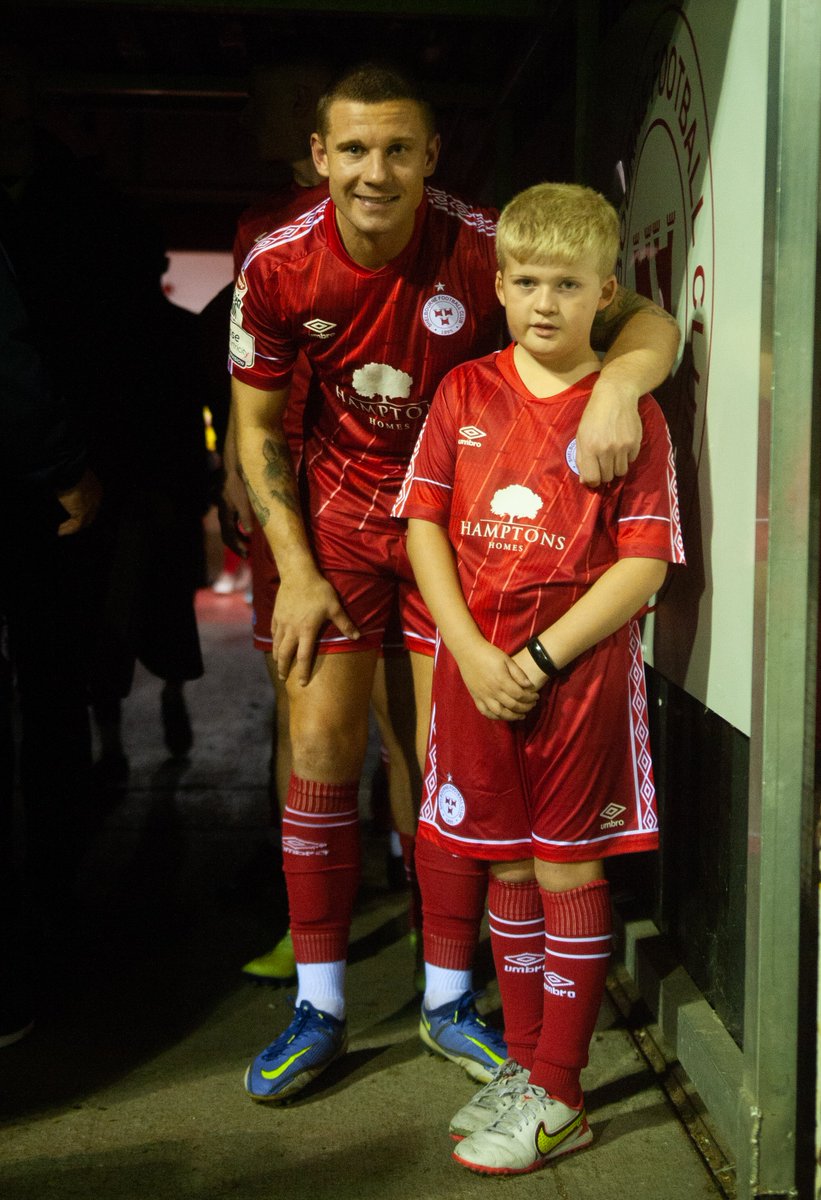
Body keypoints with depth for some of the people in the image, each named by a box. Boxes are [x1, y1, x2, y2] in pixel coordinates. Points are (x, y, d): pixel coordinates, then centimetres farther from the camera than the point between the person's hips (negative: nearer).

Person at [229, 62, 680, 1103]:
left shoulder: (482, 245, -19)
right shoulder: (278, 267, -12)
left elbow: (648, 321, -16)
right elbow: (257, 424, -1)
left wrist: (619, 380, -40)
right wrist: (296, 573, -6)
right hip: (338, 509, 1)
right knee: (319, 751, -1)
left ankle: (449, 998, 20)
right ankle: (318, 1008, 13)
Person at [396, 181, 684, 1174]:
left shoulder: (629, 411, -4)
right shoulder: (464, 392, 6)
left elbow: (644, 564, -8)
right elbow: (424, 524, 3)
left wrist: (540, 657, -15)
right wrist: (471, 652, -8)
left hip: (580, 670, -3)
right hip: (476, 666, 4)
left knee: (567, 872, 4)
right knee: (507, 867, 13)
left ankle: (557, 1098, 16)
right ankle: (522, 1060, 29)